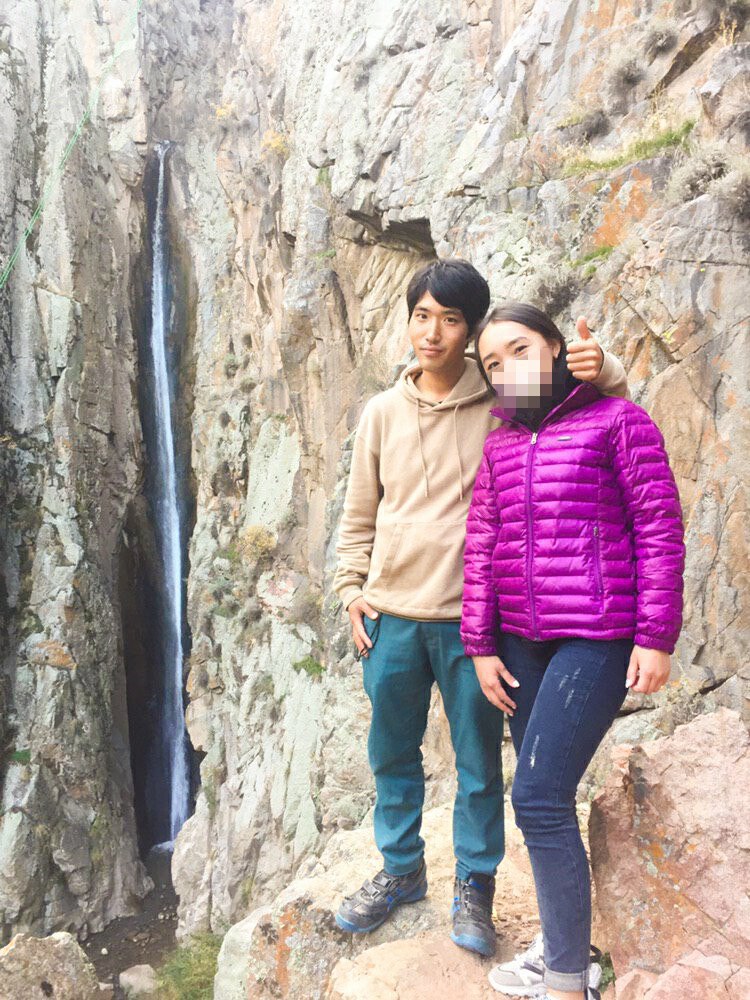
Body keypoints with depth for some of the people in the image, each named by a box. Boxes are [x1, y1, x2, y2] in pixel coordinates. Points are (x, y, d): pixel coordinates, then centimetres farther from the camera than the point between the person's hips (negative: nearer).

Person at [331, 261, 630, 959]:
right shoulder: (382, 412, 6)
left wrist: (602, 369, -22)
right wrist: (351, 589, 6)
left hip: (471, 617, -3)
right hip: (390, 616, 3)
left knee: (478, 763, 9)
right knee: (392, 755, 17)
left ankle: (474, 886, 30)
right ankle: (400, 869, 38)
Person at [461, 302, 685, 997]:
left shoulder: (618, 420, -2)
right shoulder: (499, 445, 12)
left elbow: (660, 528, -6)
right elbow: (480, 547, 10)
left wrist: (657, 636, -10)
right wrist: (481, 647, 5)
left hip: (597, 638, -6)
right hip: (522, 641, 6)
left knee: (539, 797, -10)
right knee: (543, 796, 13)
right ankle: (560, 944, 31)